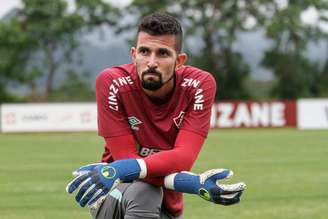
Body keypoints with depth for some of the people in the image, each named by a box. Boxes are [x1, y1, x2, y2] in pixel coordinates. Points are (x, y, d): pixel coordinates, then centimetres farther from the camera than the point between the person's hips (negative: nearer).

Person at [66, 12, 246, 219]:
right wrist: (191, 183, -37)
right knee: (143, 190, -33)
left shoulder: (200, 84, -15)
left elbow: (184, 157, -25)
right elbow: (125, 158, -22)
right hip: (114, 198, -3)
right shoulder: (112, 83, -18)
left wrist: (124, 169, -43)